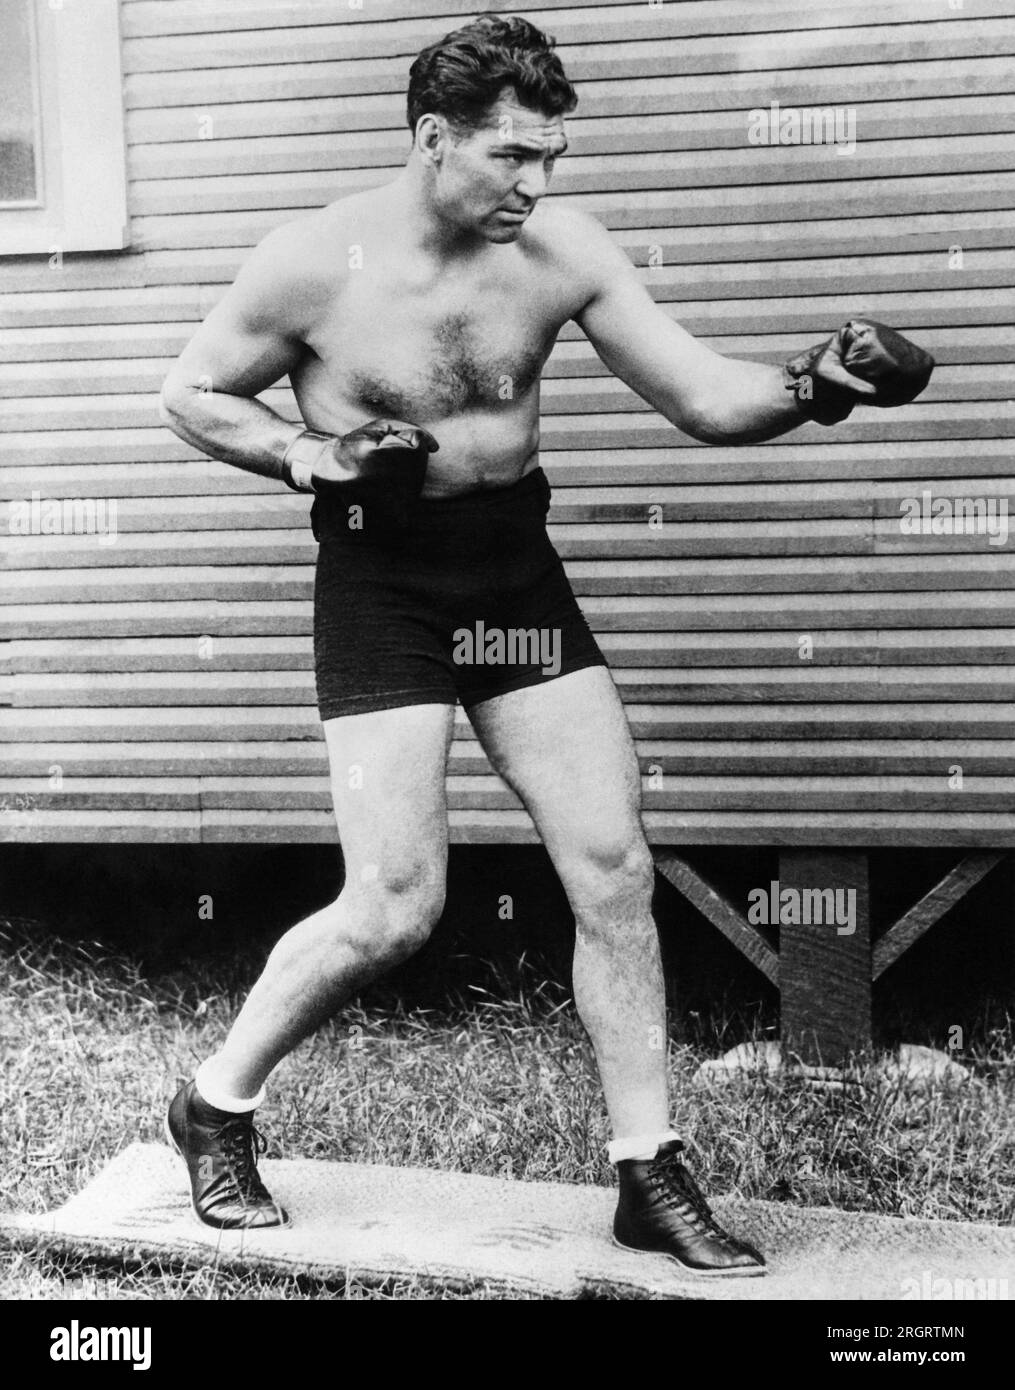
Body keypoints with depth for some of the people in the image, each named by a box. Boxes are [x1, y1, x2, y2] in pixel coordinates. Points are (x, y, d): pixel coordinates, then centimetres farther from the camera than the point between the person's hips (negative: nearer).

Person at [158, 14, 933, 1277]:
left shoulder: (560, 251, -4)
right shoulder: (316, 262, -12)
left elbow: (703, 397, -3)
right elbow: (189, 396, 1)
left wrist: (810, 386, -24)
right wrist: (313, 459, -15)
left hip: (517, 570, 4)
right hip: (382, 587, -4)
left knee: (614, 875, 0)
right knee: (394, 909, -7)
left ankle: (650, 1177, 14)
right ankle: (216, 1106, 18)